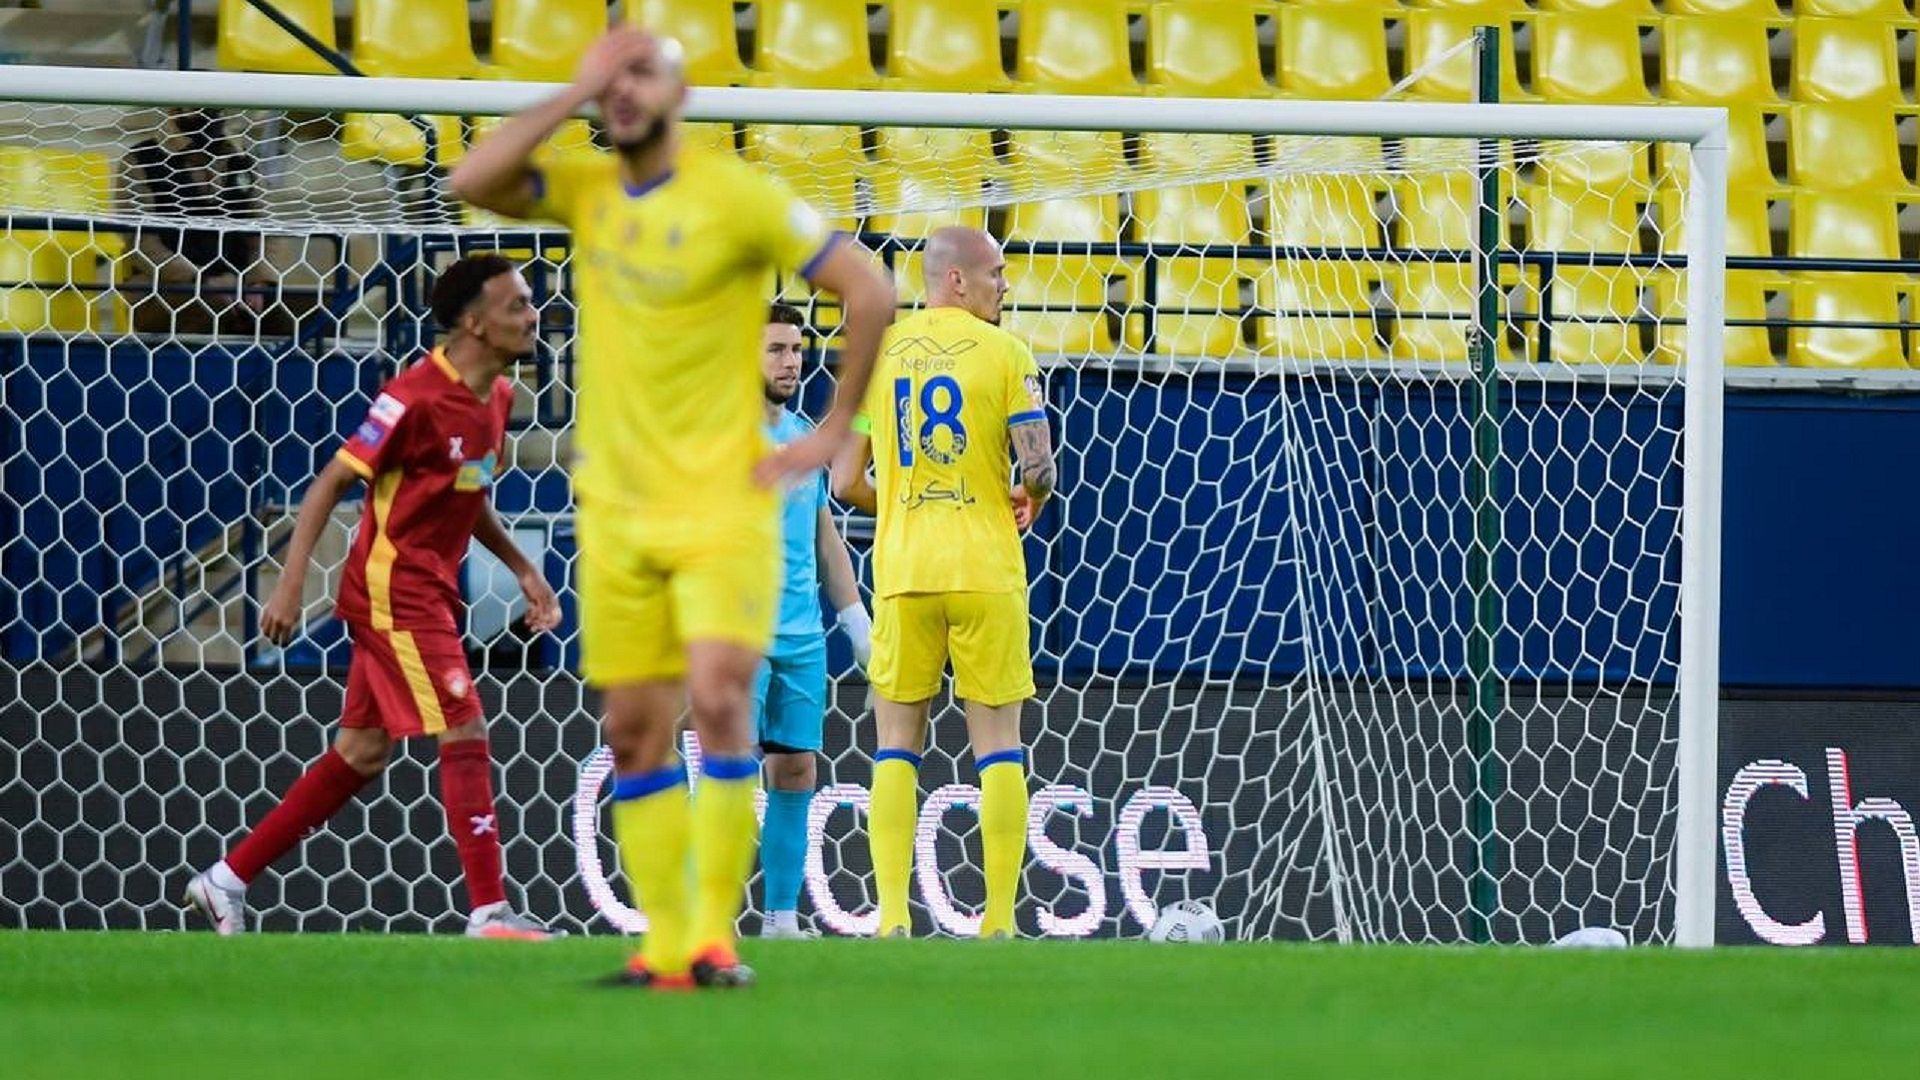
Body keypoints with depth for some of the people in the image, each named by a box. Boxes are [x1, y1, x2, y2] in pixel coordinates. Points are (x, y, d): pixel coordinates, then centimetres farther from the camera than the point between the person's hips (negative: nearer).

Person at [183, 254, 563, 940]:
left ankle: (228, 879, 19)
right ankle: (489, 913, -9)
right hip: (391, 587, -9)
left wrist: (521, 568, 16)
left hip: (430, 590, 9)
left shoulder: (498, 396, 8)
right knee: (464, 734, -12)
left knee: (362, 754, 12)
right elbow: (330, 485, -15)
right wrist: (291, 585, -18)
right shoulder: (417, 397, -19)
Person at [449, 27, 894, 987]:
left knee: (718, 702, -17)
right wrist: (577, 92, -11)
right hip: (614, 509, 5)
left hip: (720, 503, -5)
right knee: (635, 730, 2)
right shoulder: (583, 191, 7)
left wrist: (834, 430, -6)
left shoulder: (736, 195, -7)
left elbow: (868, 289, -6)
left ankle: (714, 935, -12)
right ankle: (665, 945, 5)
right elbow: (471, 181, -10)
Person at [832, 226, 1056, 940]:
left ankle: (893, 919, -3)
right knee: (998, 745, 4)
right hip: (986, 571, -2)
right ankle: (999, 921, -1)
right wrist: (1027, 500, 13)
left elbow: (845, 484, 5)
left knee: (896, 748, 7)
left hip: (901, 571, 2)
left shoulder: (877, 354, 6)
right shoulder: (1002, 352, -3)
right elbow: (1039, 467, -11)